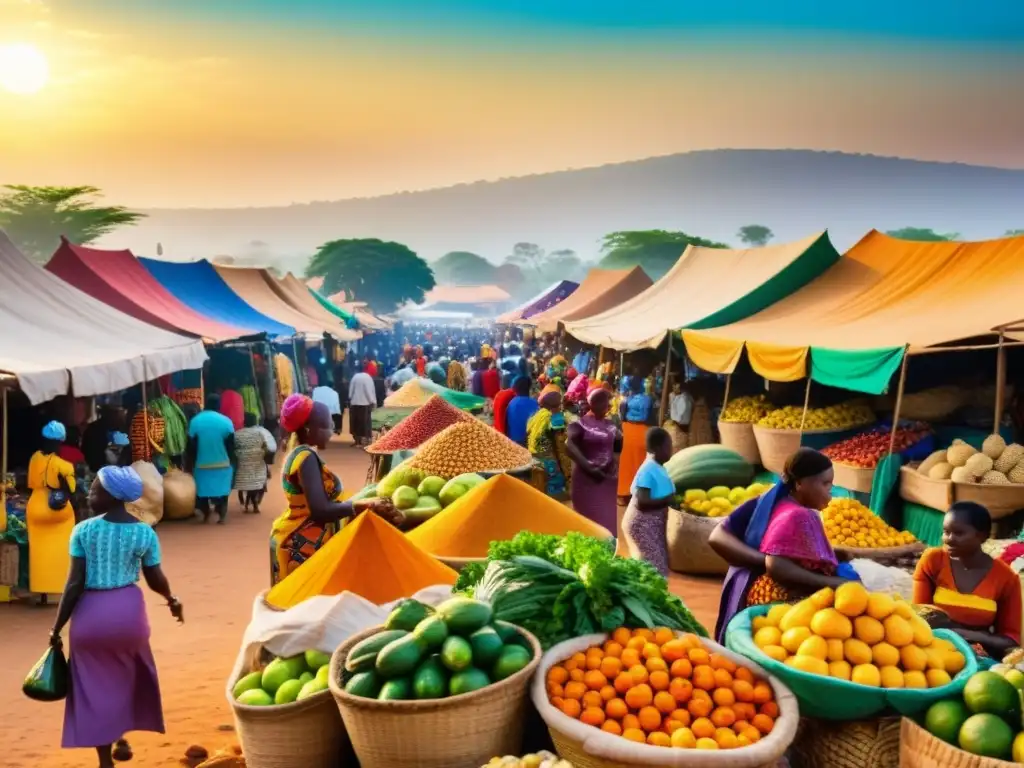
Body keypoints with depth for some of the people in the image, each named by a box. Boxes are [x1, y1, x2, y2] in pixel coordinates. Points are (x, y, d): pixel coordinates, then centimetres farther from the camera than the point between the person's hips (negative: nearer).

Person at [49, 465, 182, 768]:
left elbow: (75, 584, -10)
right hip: (128, 610, 2)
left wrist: (57, 627, -1)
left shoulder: (83, 530, -9)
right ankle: (120, 737, 37)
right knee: (126, 675, 28)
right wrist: (172, 600, 22)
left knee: (95, 686, 12)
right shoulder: (145, 533, -5)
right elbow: (156, 580, 2)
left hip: (91, 613, -1)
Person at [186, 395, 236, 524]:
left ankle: (206, 515, 17)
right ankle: (222, 516, 4)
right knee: (221, 490, 9)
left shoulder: (195, 421, -3)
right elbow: (231, 445, -4)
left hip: (202, 464, 1)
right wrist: (232, 461, 8)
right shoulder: (226, 421, -6)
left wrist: (191, 463, 10)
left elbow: (191, 446, 0)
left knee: (203, 490, 14)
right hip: (222, 464, -1)